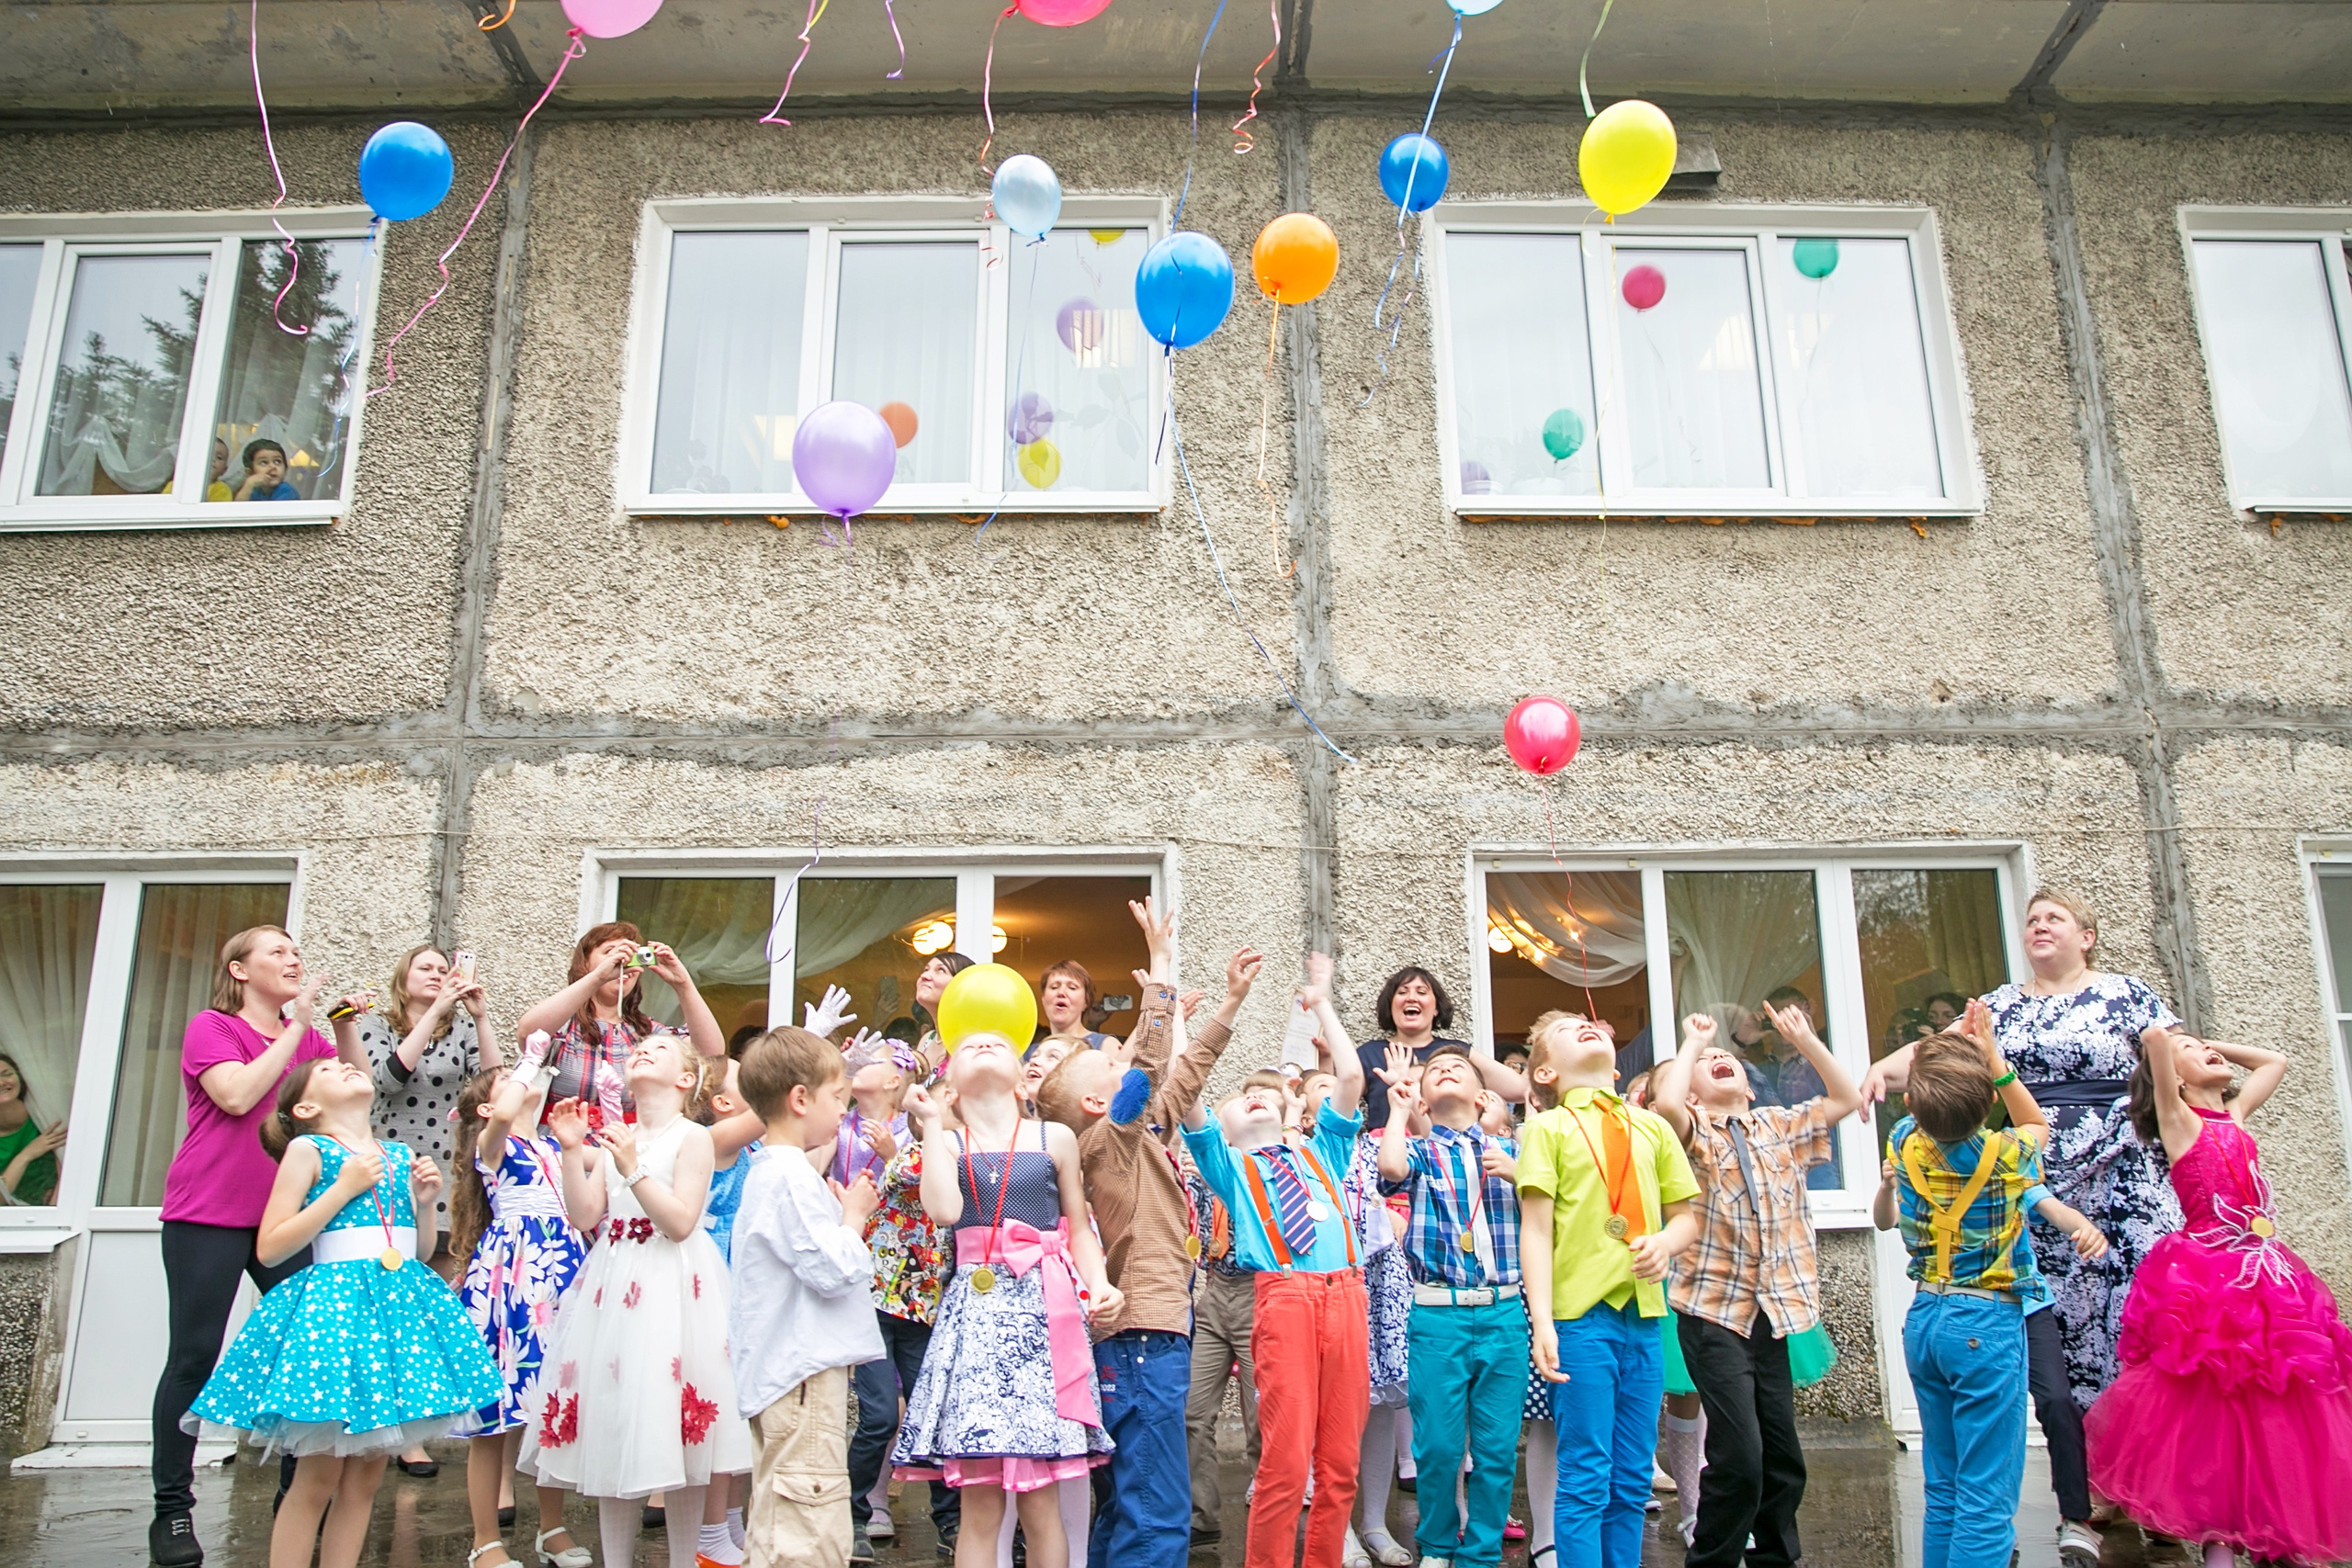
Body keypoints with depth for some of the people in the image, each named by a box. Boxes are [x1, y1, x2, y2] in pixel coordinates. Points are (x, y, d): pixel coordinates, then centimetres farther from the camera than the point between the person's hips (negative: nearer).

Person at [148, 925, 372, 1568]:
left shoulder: (306, 1036, 14)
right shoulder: (211, 1027, -2)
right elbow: (238, 1094, -19)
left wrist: (345, 1028, -6)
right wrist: (297, 1025, -15)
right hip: (209, 1218, -5)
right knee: (194, 1358, 1)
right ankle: (172, 1509, 11)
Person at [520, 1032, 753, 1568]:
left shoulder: (692, 1136, -4)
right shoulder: (612, 1136, 11)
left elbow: (681, 1222, -13)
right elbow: (585, 1216, 3)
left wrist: (633, 1169, -20)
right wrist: (572, 1151, -5)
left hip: (671, 1288, -5)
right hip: (613, 1281, 5)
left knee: (674, 1433, -1)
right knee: (613, 1424, 7)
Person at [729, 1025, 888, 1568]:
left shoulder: (767, 1172, 15)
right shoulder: (792, 1176, -17)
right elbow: (833, 1270, -21)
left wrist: (844, 1213, 13)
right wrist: (854, 1216, -6)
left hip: (780, 1373, 11)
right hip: (806, 1375, -11)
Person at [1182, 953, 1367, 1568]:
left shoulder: (1318, 1153, 28)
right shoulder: (1229, 1164, 19)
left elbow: (1352, 1078, 20)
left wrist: (1322, 1005, 26)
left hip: (1346, 1293, 3)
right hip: (1284, 1296, -3)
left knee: (1340, 1459, 3)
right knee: (1285, 1456, -10)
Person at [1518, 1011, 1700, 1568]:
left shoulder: (1652, 1127, 15)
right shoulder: (1548, 1127, 2)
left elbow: (1686, 1216, 18)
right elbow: (1535, 1230, -5)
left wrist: (1666, 1241, -5)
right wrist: (1542, 1323, -15)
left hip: (1645, 1316, 4)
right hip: (1581, 1315, -4)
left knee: (1632, 1481, 10)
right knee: (1585, 1481, -2)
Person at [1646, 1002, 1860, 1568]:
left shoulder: (1779, 1125, 12)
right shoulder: (1692, 1132, -2)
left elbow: (1847, 1098, 11)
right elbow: (1666, 1101, -23)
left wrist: (1805, 1040, 4)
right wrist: (1691, 1042, -9)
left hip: (1772, 1310, 5)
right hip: (1713, 1311, -5)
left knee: (1784, 1456, 10)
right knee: (1739, 1457, -9)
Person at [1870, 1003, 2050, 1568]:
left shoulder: (1907, 1145, -2)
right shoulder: (2004, 1156, -12)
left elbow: (1928, 1108, 22)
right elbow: (2037, 1124, 13)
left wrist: (1958, 1045, 18)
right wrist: (1993, 1058, 8)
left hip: (1923, 1317, 5)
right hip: (1986, 1322, -5)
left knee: (1942, 1490, 15)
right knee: (1988, 1498, -3)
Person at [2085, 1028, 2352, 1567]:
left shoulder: (2235, 1114, 18)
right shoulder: (2179, 1119, -1)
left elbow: (2275, 1061, 32)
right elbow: (2153, 1039, -15)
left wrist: (2217, 1048, 23)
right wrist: (2165, 1043, 6)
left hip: (2268, 1279, 6)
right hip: (2207, 1281, -6)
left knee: (2270, 1416, 7)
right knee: (2213, 1416, -3)